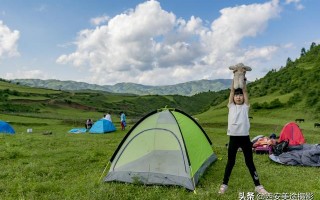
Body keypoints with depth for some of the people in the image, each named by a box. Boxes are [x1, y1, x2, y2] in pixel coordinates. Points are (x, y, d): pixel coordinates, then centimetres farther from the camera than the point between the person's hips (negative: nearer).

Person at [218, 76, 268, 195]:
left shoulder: (245, 106, 8)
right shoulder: (231, 106, 8)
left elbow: (245, 91, 3)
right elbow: (232, 90, 6)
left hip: (244, 137, 0)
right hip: (233, 137, 0)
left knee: (249, 162, 9)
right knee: (230, 161, 10)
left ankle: (258, 186, 22)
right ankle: (224, 184, 23)